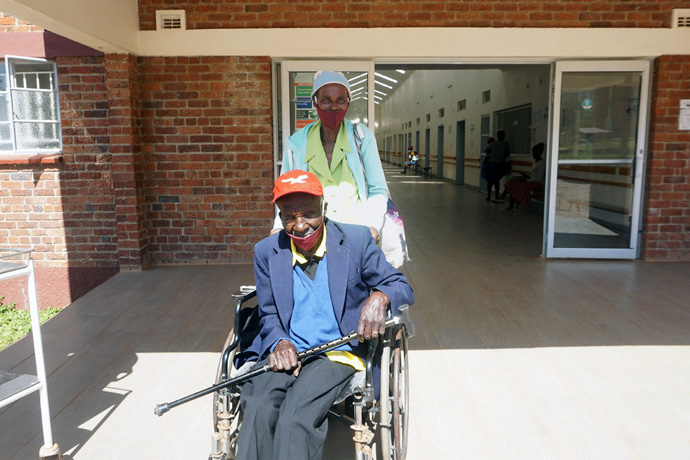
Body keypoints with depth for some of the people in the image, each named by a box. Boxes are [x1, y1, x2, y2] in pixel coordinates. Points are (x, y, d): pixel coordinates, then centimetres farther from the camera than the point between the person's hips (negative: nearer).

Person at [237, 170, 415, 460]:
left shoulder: (356, 240, -1)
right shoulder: (267, 251, 8)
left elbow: (402, 288, 2)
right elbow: (269, 315, 13)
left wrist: (380, 297, -22)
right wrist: (280, 343, -9)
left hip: (339, 352, -2)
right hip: (286, 352, 3)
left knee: (295, 418, -28)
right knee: (258, 410, -27)